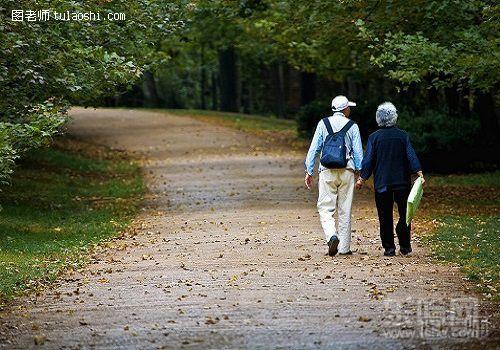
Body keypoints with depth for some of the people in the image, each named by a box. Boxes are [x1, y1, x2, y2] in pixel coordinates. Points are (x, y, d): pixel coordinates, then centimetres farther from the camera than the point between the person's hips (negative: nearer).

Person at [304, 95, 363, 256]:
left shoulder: (323, 124, 4)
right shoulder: (352, 126, 3)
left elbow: (314, 148, 2)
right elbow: (358, 152, 1)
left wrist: (309, 172, 6)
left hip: (327, 171, -1)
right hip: (347, 171, 1)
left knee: (325, 208, 0)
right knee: (345, 210, 7)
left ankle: (332, 236, -25)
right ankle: (344, 247, 9)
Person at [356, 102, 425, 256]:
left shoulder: (374, 137, -2)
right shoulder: (403, 135, 0)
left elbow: (368, 160, -2)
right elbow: (412, 156, -5)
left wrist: (362, 179, 4)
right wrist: (420, 174, -7)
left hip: (382, 184, -1)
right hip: (402, 182, 1)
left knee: (385, 216, 5)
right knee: (405, 214, 9)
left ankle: (389, 248, 3)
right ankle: (405, 246, 3)